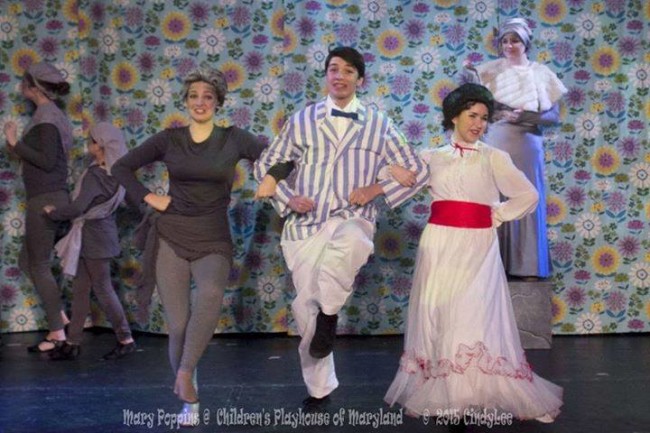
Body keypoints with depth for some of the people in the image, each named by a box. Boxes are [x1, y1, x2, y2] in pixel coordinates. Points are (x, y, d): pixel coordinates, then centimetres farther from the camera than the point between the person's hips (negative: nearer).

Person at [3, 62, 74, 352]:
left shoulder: (46, 115, -12)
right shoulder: (51, 114, 16)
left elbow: (47, 161, -20)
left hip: (45, 200, -9)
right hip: (50, 198, 9)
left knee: (39, 266, -2)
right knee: (28, 262, 16)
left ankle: (57, 334, 3)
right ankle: (60, 316, 17)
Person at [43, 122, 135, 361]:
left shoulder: (94, 175, -21)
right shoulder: (113, 173, 5)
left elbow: (77, 208, -27)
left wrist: (53, 213, -11)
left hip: (94, 237, -9)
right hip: (97, 235, 9)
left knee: (103, 289, 1)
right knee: (80, 289, 12)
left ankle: (126, 339, 11)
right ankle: (72, 343, 18)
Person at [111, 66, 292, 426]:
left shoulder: (233, 139, 2)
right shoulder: (169, 139, 4)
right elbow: (121, 168, 12)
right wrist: (148, 198, 2)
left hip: (213, 239, -1)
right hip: (171, 236, 1)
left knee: (211, 294, -34)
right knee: (179, 325, -5)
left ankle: (185, 374, -20)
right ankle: (189, 399, 17)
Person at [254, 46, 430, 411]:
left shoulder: (378, 123, 6)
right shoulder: (302, 120, 9)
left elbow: (418, 171, 9)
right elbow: (266, 165, 16)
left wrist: (376, 189, -3)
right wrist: (286, 198, 0)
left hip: (352, 220, -2)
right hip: (305, 225, 2)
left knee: (348, 243, -40)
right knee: (306, 306, 2)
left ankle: (330, 313, -13)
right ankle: (319, 388, 22)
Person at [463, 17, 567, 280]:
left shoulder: (541, 74, 6)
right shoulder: (491, 71, 4)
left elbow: (554, 116, 3)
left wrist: (526, 116, -12)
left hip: (528, 147, 1)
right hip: (497, 144, -1)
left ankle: (528, 266, 9)